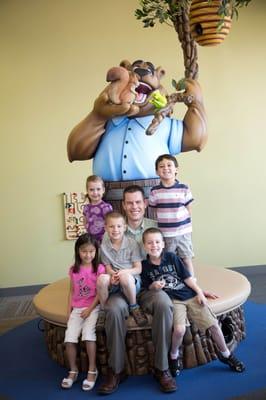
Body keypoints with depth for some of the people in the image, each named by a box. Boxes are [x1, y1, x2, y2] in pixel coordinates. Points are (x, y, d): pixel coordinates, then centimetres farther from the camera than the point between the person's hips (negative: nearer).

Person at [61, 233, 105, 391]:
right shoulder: (74, 270, 7)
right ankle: (73, 370, 5)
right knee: (70, 336, -14)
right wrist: (69, 310, 3)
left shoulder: (100, 268, -5)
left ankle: (92, 370, -8)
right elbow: (72, 291, 12)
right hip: (77, 308, 4)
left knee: (88, 332, -24)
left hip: (93, 307, -3)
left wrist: (90, 309, -13)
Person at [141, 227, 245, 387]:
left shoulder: (172, 257, 1)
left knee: (213, 324, -3)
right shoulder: (145, 266, -1)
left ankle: (226, 355, 23)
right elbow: (148, 288, 7)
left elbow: (187, 277, 4)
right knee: (179, 329, -28)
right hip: (172, 300, -2)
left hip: (190, 295, 2)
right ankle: (174, 356, 4)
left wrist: (200, 292, -2)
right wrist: (154, 287, -15)